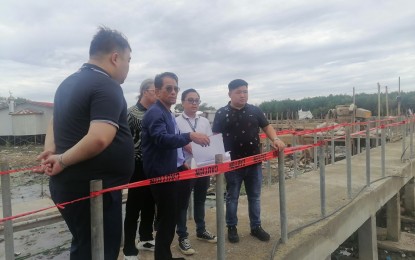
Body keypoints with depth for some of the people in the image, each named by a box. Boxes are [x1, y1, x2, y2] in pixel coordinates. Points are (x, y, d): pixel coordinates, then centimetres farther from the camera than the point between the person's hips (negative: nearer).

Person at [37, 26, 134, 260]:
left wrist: (50, 150, 8)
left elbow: (57, 122, 24)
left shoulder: (70, 82, 13)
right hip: (93, 188, -9)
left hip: (70, 184, 9)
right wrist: (63, 161, -17)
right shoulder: (108, 87, -18)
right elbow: (99, 139, -30)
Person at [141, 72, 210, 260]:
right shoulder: (155, 113, -17)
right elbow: (162, 139, -33)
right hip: (161, 174, -10)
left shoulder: (167, 113, 14)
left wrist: (181, 161, 17)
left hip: (170, 171, 10)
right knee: (167, 218, -4)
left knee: (168, 217, 19)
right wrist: (190, 136, -43)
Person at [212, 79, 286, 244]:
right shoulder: (222, 113, -5)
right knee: (232, 197, 11)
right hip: (232, 163, -3)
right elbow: (215, 136, -3)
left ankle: (256, 227, 30)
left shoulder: (255, 111, 4)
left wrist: (275, 139, -7)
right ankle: (232, 227, 26)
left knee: (255, 196, 14)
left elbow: (266, 127, 11)